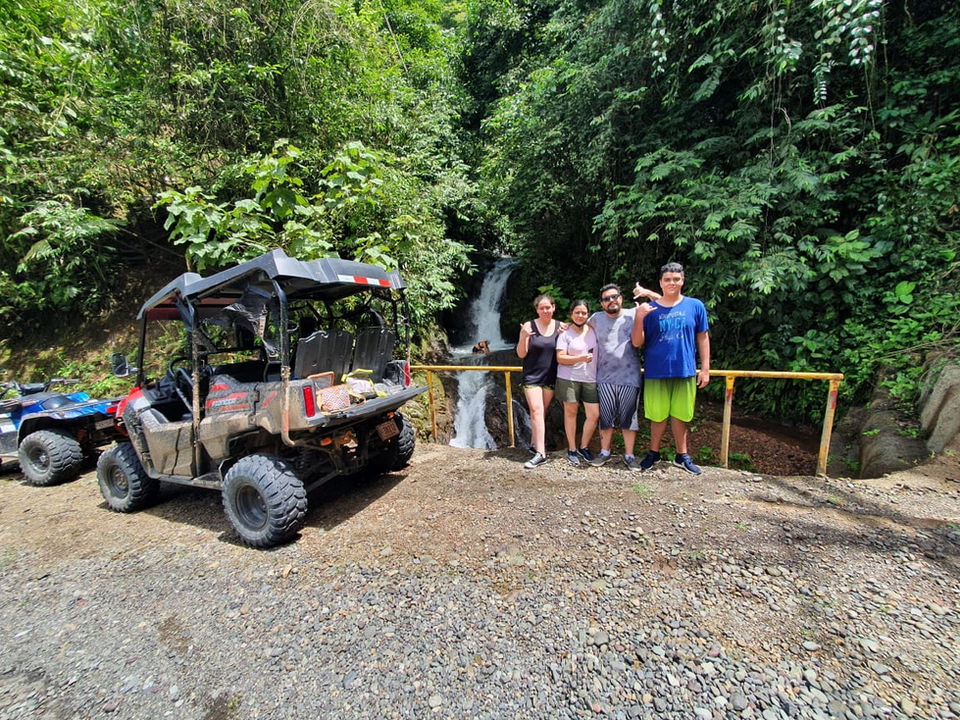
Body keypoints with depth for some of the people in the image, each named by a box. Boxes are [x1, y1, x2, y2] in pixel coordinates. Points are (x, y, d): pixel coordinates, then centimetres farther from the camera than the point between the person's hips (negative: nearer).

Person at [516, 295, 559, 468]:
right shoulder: (529, 326, -5)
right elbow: (521, 354, -5)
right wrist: (523, 338, -24)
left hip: (550, 377, 3)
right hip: (532, 377, -3)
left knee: (542, 413, 10)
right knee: (536, 411, -11)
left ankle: (535, 443, 27)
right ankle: (540, 453, -10)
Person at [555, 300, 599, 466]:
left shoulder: (593, 330, 9)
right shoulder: (565, 333, -2)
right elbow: (560, 358, -8)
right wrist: (580, 358, -19)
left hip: (591, 379, 3)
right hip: (569, 378, -3)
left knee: (594, 415, 0)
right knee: (570, 412, 6)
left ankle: (584, 447, 21)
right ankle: (572, 450, 21)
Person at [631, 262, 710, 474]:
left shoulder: (695, 306, 2)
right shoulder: (650, 309, -2)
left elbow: (703, 338, 7)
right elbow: (637, 342, -5)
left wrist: (705, 368, 4)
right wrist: (639, 318, -19)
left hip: (685, 370, 1)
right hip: (656, 372, -1)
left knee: (680, 415, 13)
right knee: (658, 416, 10)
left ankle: (682, 455, 29)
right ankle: (654, 453, 28)